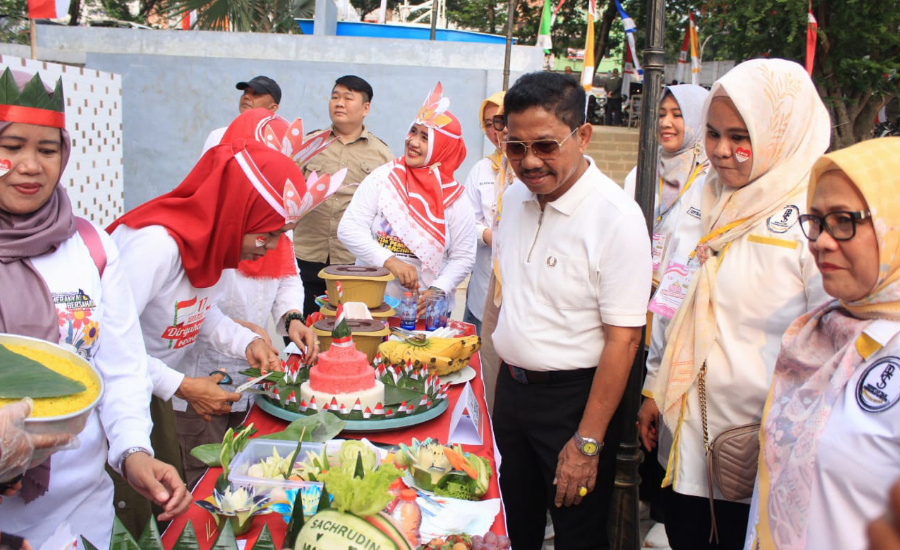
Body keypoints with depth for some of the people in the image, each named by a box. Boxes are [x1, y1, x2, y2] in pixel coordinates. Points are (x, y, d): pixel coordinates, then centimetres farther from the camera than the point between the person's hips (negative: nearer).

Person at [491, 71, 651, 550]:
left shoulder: (617, 218, -20)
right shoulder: (515, 197, 1)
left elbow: (623, 338, -20)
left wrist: (588, 441, -19)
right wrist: (505, 374, 12)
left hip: (573, 397, -6)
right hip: (510, 385, 6)